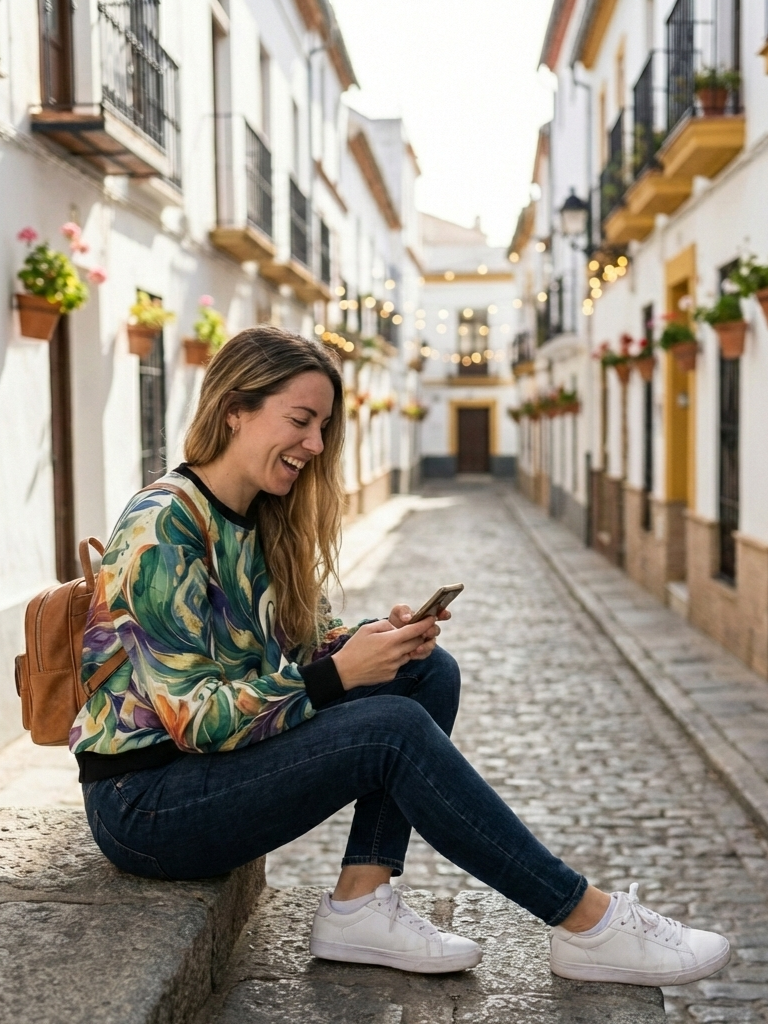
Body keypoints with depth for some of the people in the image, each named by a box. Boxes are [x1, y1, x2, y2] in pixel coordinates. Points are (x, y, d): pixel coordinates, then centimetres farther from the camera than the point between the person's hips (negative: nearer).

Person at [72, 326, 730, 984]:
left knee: (426, 672, -4)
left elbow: (298, 643, 11)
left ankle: (361, 904, -10)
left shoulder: (261, 520, 7)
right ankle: (589, 923, -13)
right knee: (393, 728, -24)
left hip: (221, 761, 9)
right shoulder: (163, 528, -19)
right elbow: (195, 717, -22)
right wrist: (338, 674, -23)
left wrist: (373, 638, -10)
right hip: (145, 801, -9)